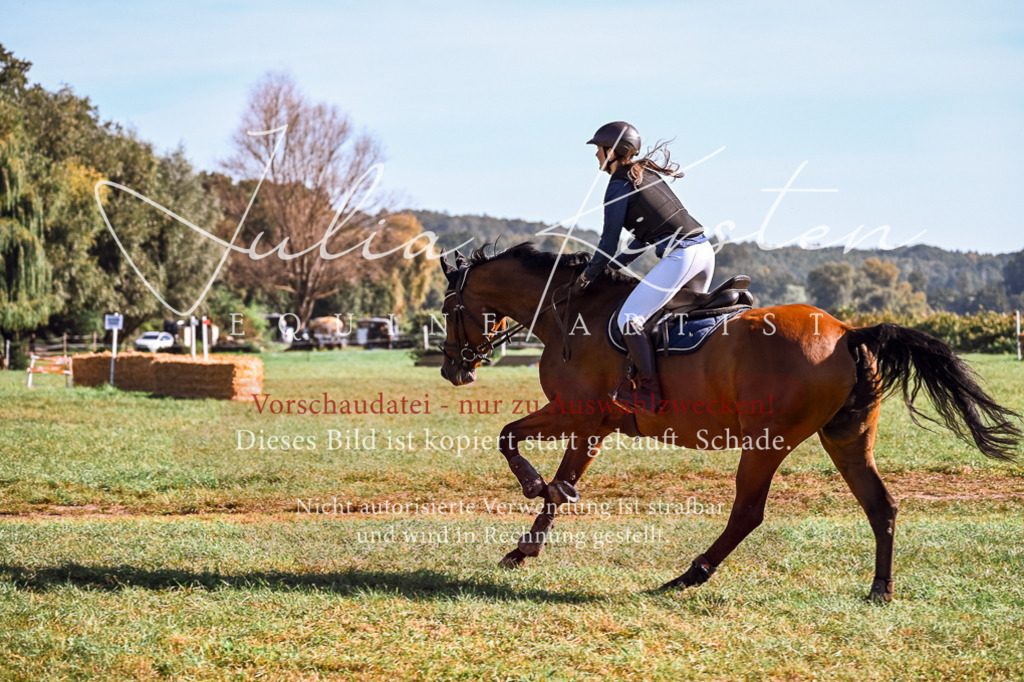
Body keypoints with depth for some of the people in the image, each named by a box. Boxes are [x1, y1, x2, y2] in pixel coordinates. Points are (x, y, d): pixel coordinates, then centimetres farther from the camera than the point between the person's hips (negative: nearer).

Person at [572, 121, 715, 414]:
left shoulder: (619, 185, -4)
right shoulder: (647, 175, 22)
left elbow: (609, 242, -4)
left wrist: (587, 276, 9)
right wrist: (615, 266, 25)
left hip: (680, 255, -10)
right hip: (704, 249, 10)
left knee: (628, 318, -10)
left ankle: (650, 392, -10)